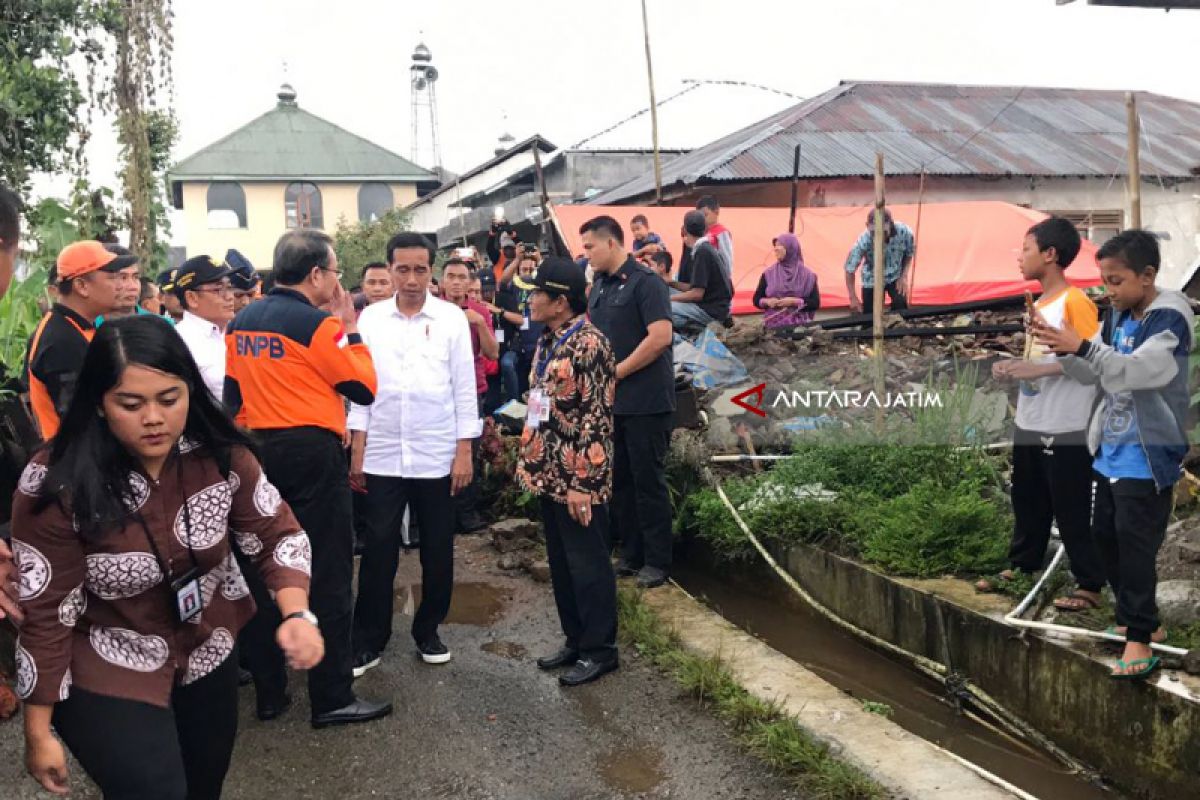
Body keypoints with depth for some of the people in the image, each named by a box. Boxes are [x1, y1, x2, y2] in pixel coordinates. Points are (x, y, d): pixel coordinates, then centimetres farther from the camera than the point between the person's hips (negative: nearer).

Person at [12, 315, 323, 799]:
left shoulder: (221, 453, -15)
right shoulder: (57, 484, -24)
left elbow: (276, 534, -6)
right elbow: (47, 611, -17)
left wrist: (297, 614, -24)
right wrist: (38, 731, -10)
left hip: (207, 655, 4)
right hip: (105, 675, -4)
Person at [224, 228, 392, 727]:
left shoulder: (241, 322, 8)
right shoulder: (317, 324, -14)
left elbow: (233, 395, 12)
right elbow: (365, 388, -8)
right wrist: (350, 328, 1)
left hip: (260, 453, 8)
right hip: (313, 452, -7)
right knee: (327, 574, -1)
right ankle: (332, 698, 3)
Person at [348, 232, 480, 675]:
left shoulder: (452, 318, -2)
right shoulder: (371, 318, 2)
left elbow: (464, 387, -1)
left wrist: (464, 451, -3)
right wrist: (356, 449, 1)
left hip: (437, 455, 0)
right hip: (382, 455, 0)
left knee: (437, 550, 10)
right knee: (378, 550, 5)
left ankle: (428, 630, 27)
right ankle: (369, 638, 17)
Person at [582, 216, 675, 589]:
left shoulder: (644, 282, -11)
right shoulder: (598, 288, 13)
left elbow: (661, 336, -20)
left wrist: (618, 371, -15)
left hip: (645, 401, -8)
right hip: (611, 401, 8)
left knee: (648, 481, -1)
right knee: (619, 480, 12)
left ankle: (657, 561, 10)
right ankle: (631, 555, 24)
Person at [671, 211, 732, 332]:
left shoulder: (702, 252, -18)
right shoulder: (706, 248, 11)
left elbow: (697, 294, -20)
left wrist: (669, 298, -10)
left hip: (712, 310, -10)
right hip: (711, 305, 10)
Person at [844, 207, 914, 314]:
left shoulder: (904, 232, -28)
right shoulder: (864, 240, -33)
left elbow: (909, 254, -3)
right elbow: (850, 269, -21)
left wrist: (903, 276, -12)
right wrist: (853, 298, -22)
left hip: (895, 277, 1)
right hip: (872, 280, -1)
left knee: (901, 305, -19)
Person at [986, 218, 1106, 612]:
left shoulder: (1075, 302, -14)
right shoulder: (1038, 304, 12)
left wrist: (1037, 369, -24)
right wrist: (1013, 367, 4)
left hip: (1065, 430, -8)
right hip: (1028, 425, 8)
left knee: (1071, 512, 1)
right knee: (1027, 504, 17)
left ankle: (1090, 586, 13)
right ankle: (1020, 567, 30)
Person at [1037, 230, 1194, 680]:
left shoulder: (1169, 318, -16)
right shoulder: (1118, 315, 6)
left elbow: (1135, 371, -31)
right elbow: (1091, 374, 8)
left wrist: (1082, 346, -44)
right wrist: (1060, 347, -11)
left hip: (1147, 457, -8)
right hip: (1112, 451, 8)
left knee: (1135, 545, -5)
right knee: (1105, 536, 15)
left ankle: (1140, 639, 6)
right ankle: (1139, 620, 31)